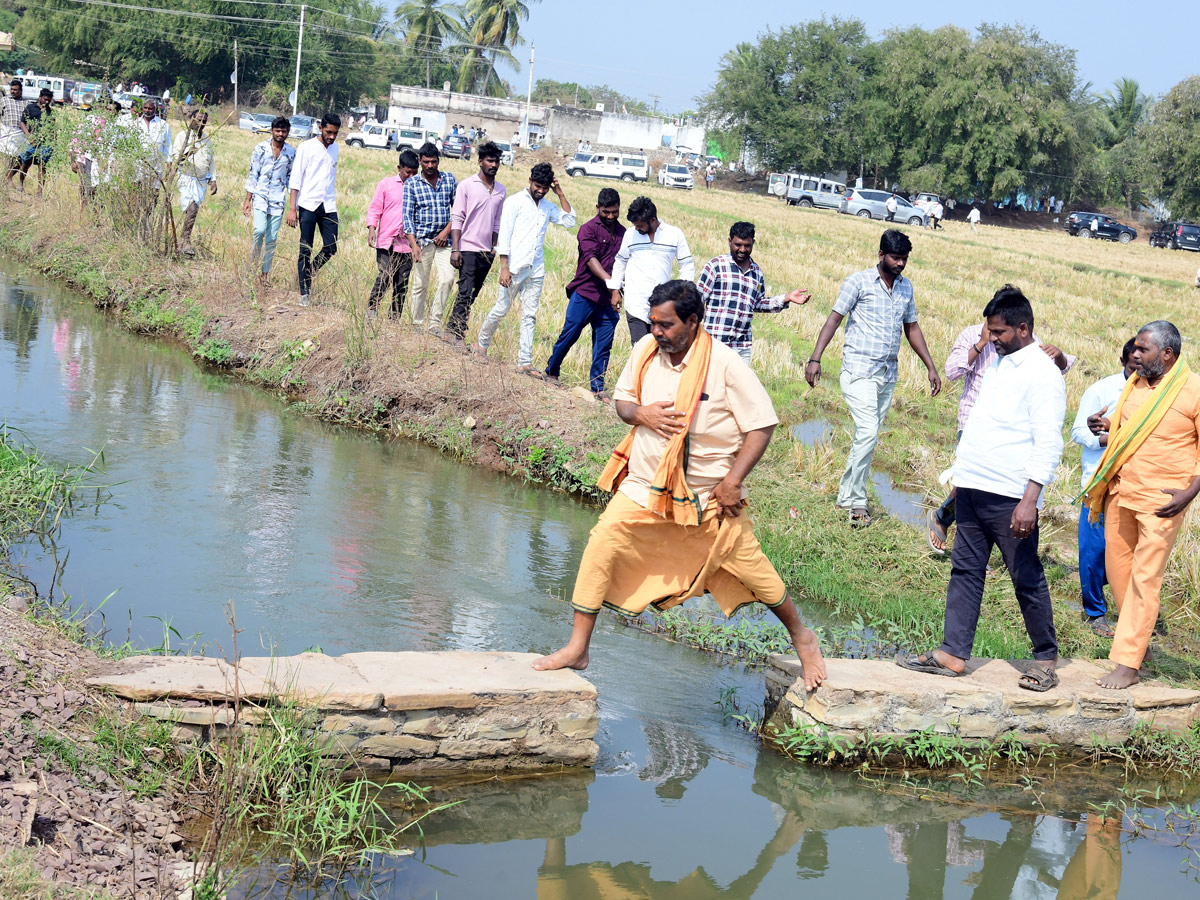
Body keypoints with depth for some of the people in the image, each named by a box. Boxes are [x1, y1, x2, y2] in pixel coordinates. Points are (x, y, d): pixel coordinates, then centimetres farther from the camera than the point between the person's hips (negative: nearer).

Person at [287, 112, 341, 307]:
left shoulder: (334, 148, 13)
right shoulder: (307, 147, -4)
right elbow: (295, 179, -6)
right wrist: (292, 208, -11)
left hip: (328, 205, 5)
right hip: (308, 204, -5)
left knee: (331, 248, -2)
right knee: (306, 249, -2)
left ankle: (307, 273, 23)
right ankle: (304, 293, 2)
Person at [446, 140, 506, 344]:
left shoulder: (500, 190, 11)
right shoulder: (467, 186, -4)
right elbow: (456, 218, -6)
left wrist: (494, 247, 12)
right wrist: (455, 249, -12)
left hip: (486, 251, 5)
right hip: (468, 248, -5)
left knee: (472, 295, 6)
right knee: (466, 293, -12)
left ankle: (453, 329, 11)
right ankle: (456, 334, -11)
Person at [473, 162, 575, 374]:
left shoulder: (548, 207, 15)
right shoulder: (515, 202, -2)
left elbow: (569, 221, 10)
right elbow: (504, 235, -7)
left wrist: (560, 195, 4)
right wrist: (504, 267, -15)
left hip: (536, 270, 5)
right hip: (515, 267, -5)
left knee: (529, 316, 2)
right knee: (502, 308, 0)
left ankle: (525, 362, 2)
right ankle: (482, 344, 23)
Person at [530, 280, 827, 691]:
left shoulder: (725, 364, -17)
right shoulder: (645, 351, -3)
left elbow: (762, 424, -12)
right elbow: (622, 399, 11)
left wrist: (733, 480, -19)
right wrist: (639, 413, -14)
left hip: (710, 494, -3)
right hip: (645, 486, 3)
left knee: (750, 566, 3)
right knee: (601, 545, -11)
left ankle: (801, 636, 28)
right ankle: (577, 649, -2)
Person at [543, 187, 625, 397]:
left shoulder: (622, 232, 13)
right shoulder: (588, 229, -4)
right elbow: (590, 258, -18)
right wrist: (608, 280, -31)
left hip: (608, 298, 4)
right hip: (585, 293, -4)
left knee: (604, 344, 2)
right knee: (569, 334, 1)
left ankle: (597, 386, 8)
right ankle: (551, 372, 21)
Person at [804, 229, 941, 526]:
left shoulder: (906, 287, 12)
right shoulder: (859, 282, -4)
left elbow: (912, 329, 21)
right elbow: (834, 319, -6)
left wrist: (931, 368, 17)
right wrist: (815, 358, -15)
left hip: (888, 374, 6)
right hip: (859, 370, -6)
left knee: (868, 436, 8)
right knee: (868, 433, -17)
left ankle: (847, 495, 17)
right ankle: (857, 502, -10)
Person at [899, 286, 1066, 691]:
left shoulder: (1043, 373, -12)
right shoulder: (999, 363, 14)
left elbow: (1048, 444, -18)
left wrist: (1029, 499, -24)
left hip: (1009, 495, -8)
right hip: (973, 488, 9)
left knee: (1027, 579, 1)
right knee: (965, 570, 10)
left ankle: (1046, 658, 13)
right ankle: (953, 653, 15)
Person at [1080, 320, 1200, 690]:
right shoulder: (1135, 383, 8)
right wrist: (1108, 425, 3)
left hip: (1161, 501, -7)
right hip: (1120, 492, 7)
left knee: (1145, 578, -8)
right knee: (1117, 567, 12)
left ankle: (1127, 665, -7)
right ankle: (1138, 640, 31)